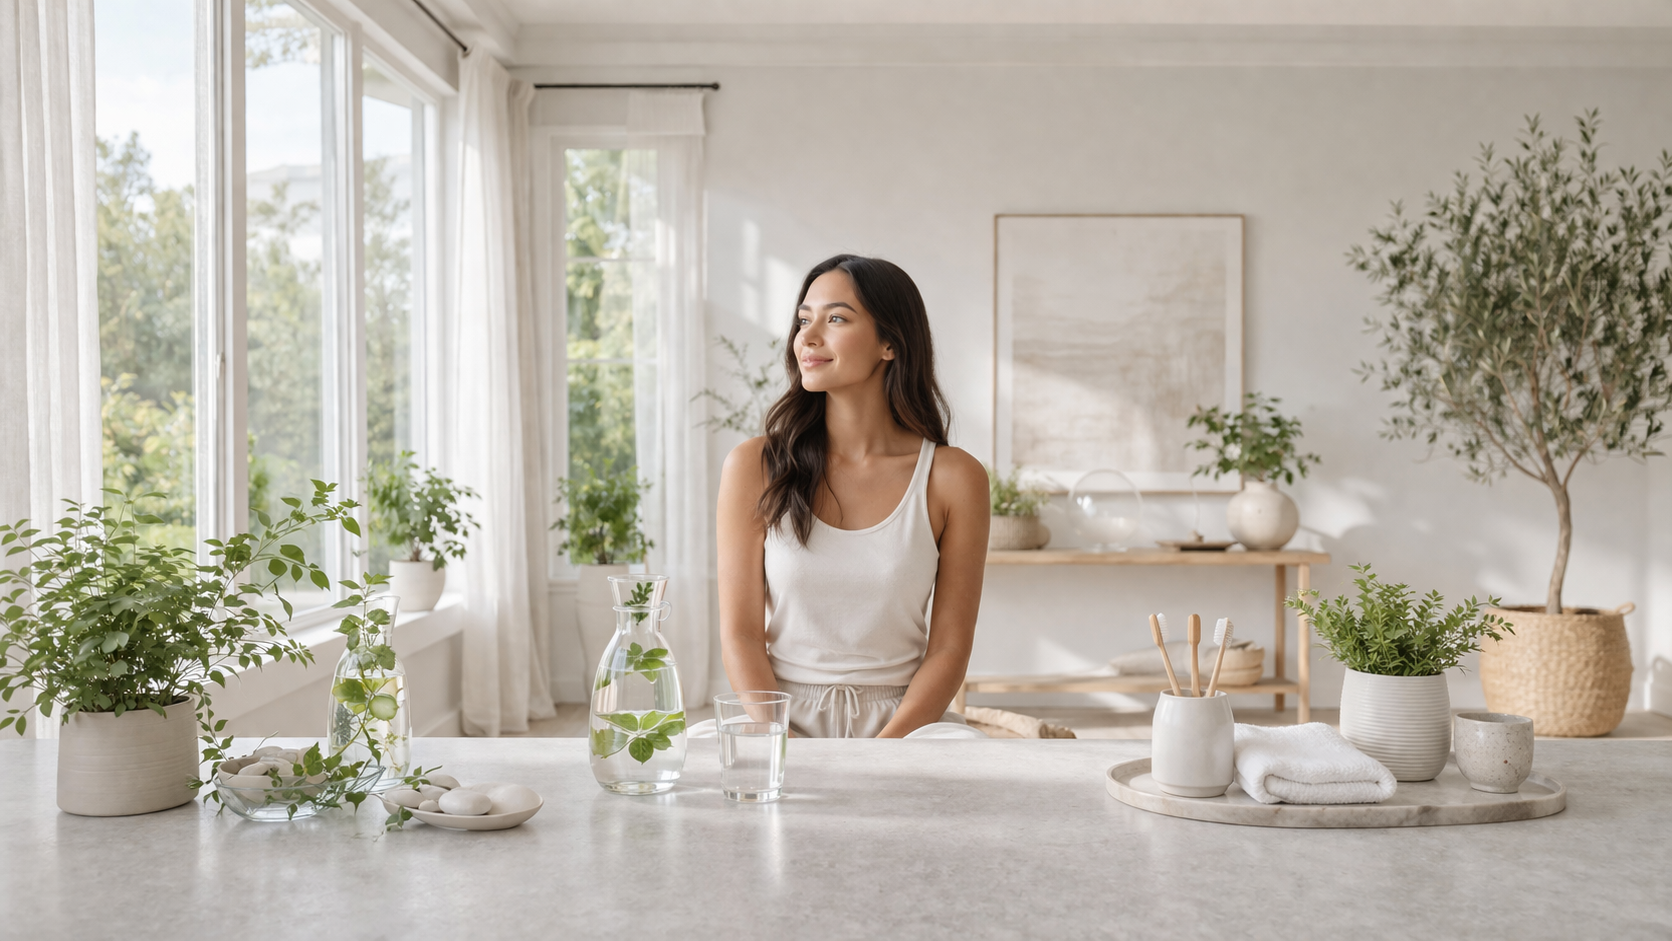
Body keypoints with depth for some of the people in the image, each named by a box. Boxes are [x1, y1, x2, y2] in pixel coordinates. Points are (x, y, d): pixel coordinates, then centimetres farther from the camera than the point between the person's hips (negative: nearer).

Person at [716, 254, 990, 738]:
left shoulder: (953, 478, -1)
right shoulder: (754, 466, 0)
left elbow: (949, 648, 0)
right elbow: (740, 635, 0)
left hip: (902, 722, 0)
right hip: (781, 720, 1)